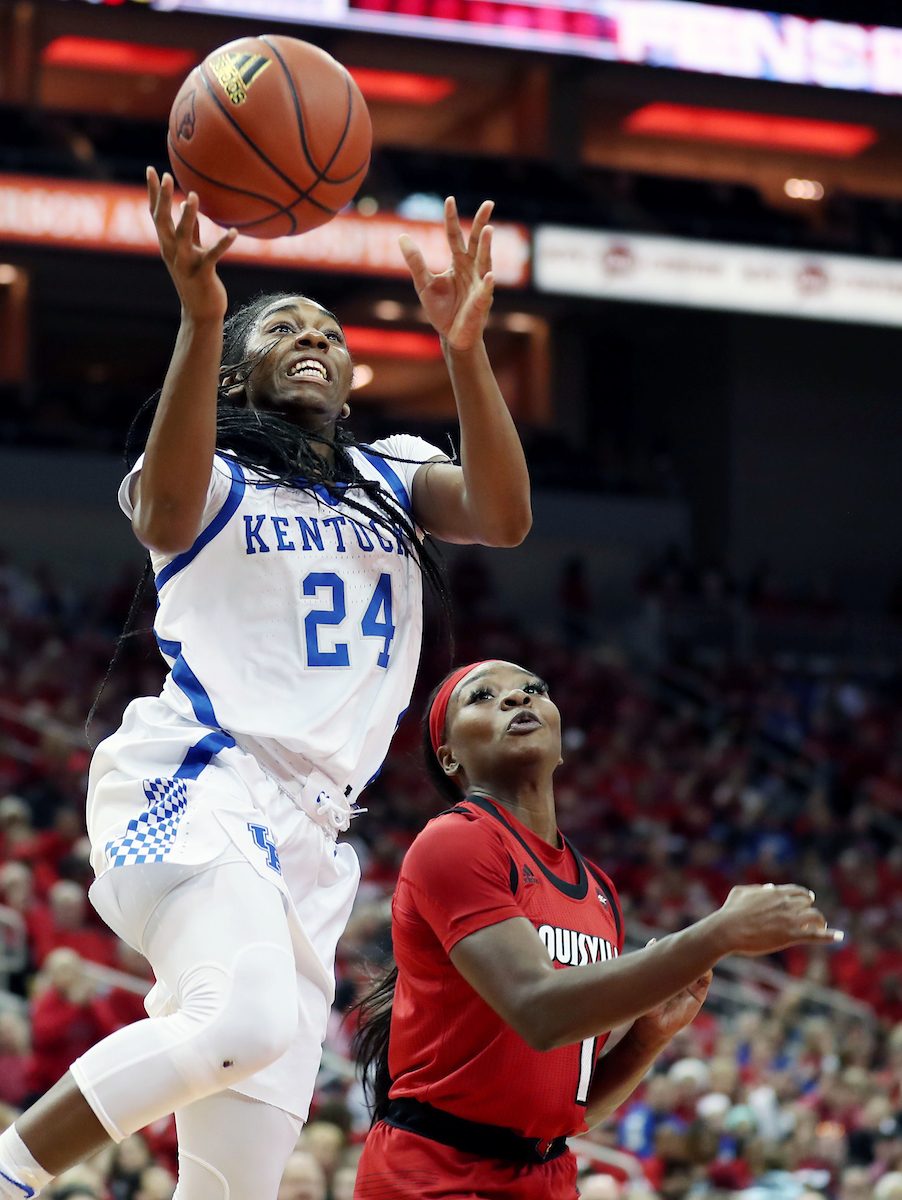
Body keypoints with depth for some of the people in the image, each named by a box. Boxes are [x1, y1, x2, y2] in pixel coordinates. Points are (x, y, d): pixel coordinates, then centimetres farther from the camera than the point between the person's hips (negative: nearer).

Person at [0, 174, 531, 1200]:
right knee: (247, 1019, -34)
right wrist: (202, 317, -29)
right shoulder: (213, 481, 9)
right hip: (195, 783, -5)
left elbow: (504, 518, 0)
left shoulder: (392, 478, 22)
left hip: (307, 835, 6)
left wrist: (462, 346, -13)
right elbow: (167, 506, -17)